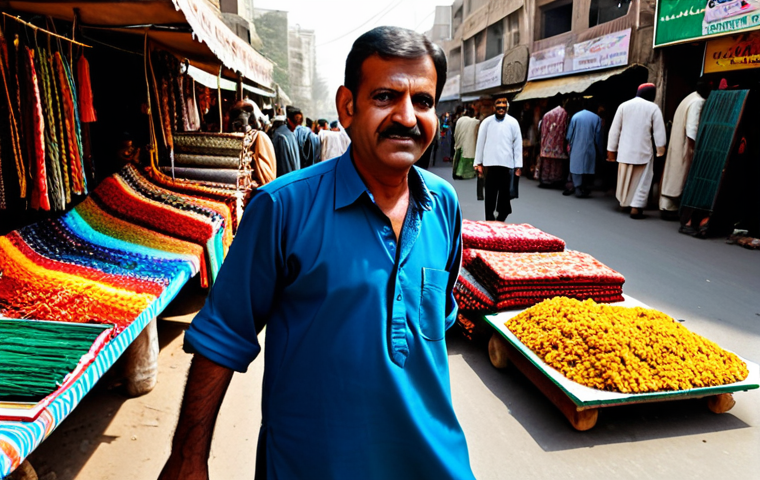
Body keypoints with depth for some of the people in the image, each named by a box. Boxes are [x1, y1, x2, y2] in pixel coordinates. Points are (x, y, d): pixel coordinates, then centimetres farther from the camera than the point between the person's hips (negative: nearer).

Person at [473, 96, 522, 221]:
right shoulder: (487, 122, 3)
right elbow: (480, 143, 5)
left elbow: (517, 144, 5)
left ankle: (500, 219, 20)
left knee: (505, 193, 6)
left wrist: (518, 165, 2)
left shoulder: (513, 122, 4)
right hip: (490, 164, 0)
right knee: (490, 194, 4)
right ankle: (490, 221, 13)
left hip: (507, 164, 1)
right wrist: (478, 163, 3)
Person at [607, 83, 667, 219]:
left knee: (625, 178, 16)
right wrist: (661, 150, 6)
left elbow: (614, 130, 1)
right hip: (643, 151, -3)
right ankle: (636, 207, -1)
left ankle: (625, 202, 29)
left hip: (625, 150, 3)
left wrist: (611, 150, 7)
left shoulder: (624, 105, 1)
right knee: (642, 180, 5)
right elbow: (659, 132, -4)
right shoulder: (653, 107, -4)